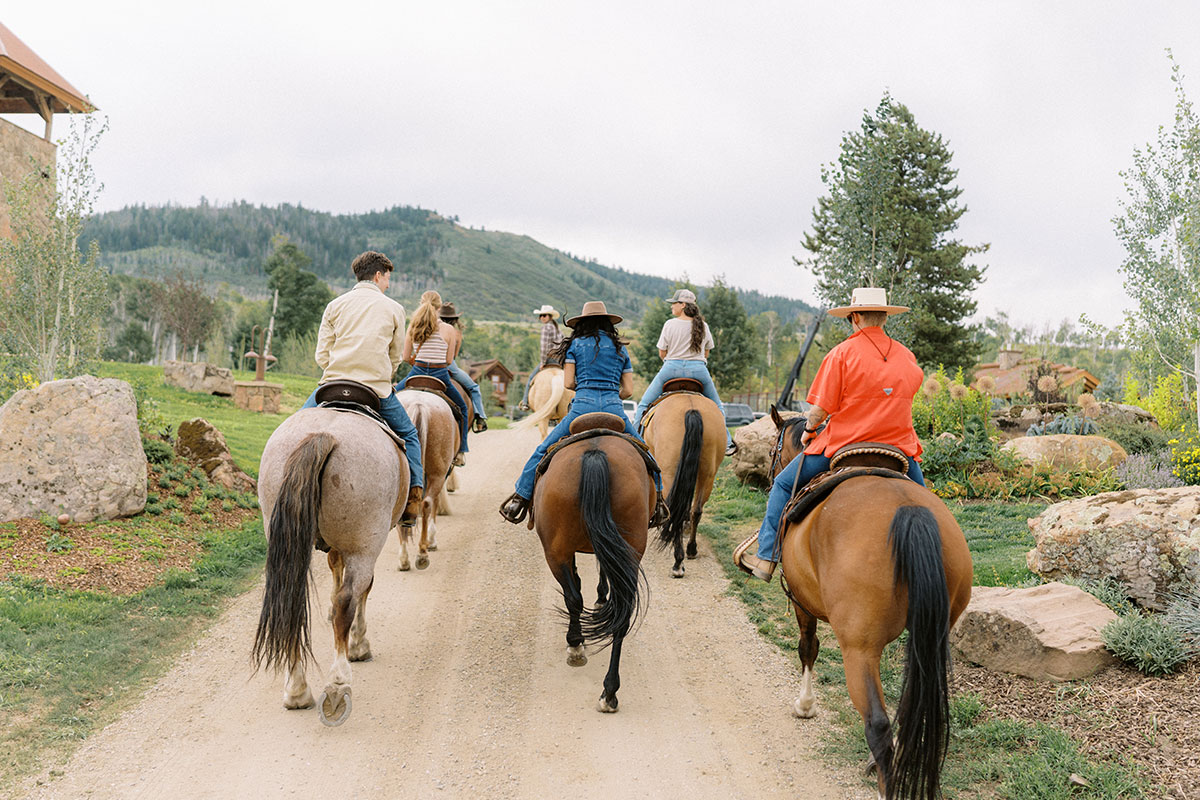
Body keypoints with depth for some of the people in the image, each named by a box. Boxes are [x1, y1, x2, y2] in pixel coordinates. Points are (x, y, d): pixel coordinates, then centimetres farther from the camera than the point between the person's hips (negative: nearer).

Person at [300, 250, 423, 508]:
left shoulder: (335, 305, 10)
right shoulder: (394, 308, 7)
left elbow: (322, 355, 6)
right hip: (377, 390, -1)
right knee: (408, 434, 18)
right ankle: (414, 488, 3)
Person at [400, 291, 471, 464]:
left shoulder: (413, 327, 0)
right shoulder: (448, 330, -3)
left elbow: (406, 357, 3)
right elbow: (449, 360, -1)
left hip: (416, 373, 1)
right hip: (440, 376, -1)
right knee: (462, 408, 20)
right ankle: (459, 452, 16)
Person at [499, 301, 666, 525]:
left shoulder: (575, 344, 11)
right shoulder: (620, 349, 19)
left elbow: (568, 383, 4)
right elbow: (628, 390, 14)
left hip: (583, 406, -2)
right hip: (614, 409, 2)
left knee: (543, 451, 10)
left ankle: (520, 500, 7)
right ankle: (658, 501, 21)